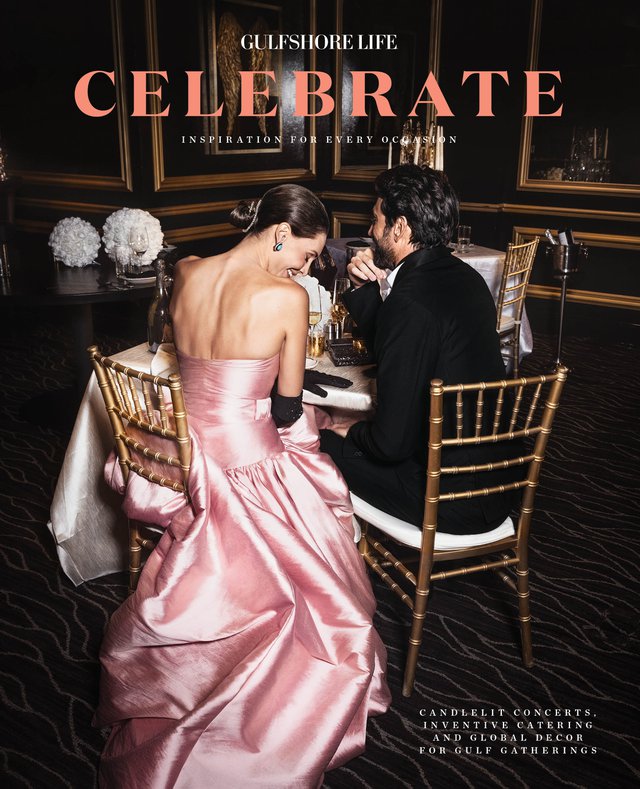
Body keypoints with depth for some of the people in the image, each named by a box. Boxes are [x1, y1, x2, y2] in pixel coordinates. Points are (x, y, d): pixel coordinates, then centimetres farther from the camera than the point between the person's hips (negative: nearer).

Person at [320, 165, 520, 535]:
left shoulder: (410, 303, -25)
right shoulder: (463, 277, 4)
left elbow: (392, 442, -23)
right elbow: (387, 348, 18)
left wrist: (353, 431, -2)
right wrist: (365, 287, 4)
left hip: (448, 498, -8)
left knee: (323, 443, 8)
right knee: (351, 430, 23)